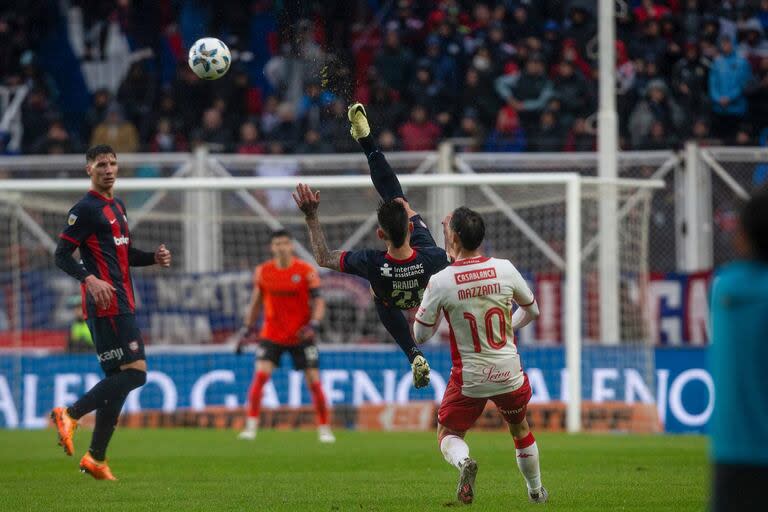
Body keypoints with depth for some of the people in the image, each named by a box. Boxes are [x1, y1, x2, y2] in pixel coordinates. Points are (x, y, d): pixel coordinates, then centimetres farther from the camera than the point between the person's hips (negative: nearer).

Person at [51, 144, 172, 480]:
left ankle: (96, 459, 13)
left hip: (121, 304, 9)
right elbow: (62, 255, -12)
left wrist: (153, 258, 12)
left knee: (117, 379, 9)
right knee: (134, 372, -16)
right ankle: (70, 414, -11)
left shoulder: (116, 206, 20)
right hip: (106, 305, -9)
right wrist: (90, 280, -27)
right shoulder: (86, 209, -8)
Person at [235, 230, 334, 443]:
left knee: (314, 382, -2)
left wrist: (313, 325, -24)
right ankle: (251, 427, -13)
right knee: (260, 376, -16)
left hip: (301, 337, -1)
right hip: (271, 335, 1)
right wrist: (247, 331, 9)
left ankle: (324, 429, 11)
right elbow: (256, 302, 12)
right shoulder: (262, 272, 0)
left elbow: (318, 302, -7)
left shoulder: (307, 271, -7)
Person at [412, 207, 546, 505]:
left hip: (469, 379, -2)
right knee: (520, 429, 28)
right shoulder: (505, 269, -7)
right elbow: (532, 311, 11)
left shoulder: (440, 282, -14)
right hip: (509, 373, 2)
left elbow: (420, 335, -4)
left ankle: (463, 461, -17)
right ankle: (536, 491, 37)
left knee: (447, 434, 15)